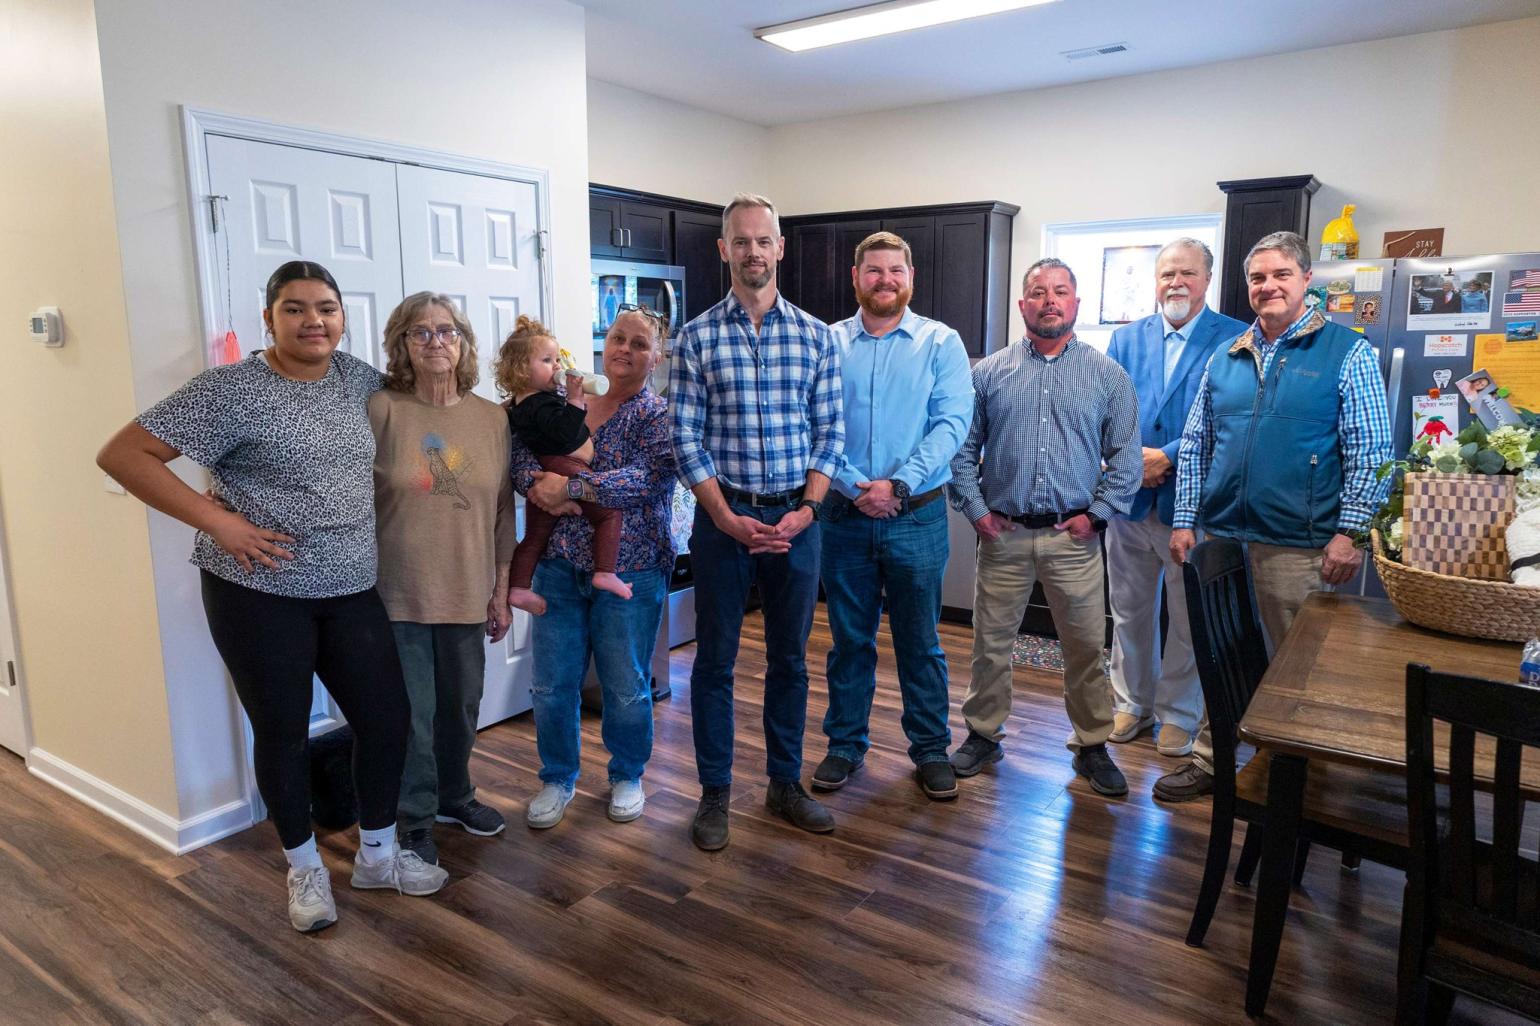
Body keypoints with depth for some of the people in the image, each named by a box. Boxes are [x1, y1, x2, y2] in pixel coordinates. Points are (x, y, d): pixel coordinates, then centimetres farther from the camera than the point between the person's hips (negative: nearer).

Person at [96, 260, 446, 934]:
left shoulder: (355, 377, 5)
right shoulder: (232, 390, -11)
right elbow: (121, 454, -12)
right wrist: (216, 520, -17)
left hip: (351, 591, 5)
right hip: (260, 591, -5)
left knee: (387, 718, 8)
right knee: (283, 732, 9)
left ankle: (377, 855, 30)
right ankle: (304, 868, 31)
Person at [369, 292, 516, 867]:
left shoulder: (492, 418, 3)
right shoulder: (381, 410, -8)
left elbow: (502, 512, 7)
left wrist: (501, 592, 8)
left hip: (467, 595, 4)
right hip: (397, 596, -3)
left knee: (462, 706, 17)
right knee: (411, 712, 7)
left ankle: (454, 795, 40)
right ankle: (413, 822, 26)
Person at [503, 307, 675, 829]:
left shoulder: (660, 414, -2)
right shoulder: (567, 401, 10)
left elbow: (646, 477, -18)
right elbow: (522, 453, 1)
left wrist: (570, 487, -23)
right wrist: (541, 487, -21)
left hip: (628, 567, -3)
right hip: (558, 564, 3)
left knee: (626, 685, 8)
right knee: (552, 683, 8)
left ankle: (627, 776, 32)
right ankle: (557, 779, 30)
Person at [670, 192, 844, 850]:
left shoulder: (816, 337, 5)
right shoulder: (697, 338, 0)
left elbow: (828, 432, 3)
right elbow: (686, 438, -4)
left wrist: (807, 509, -9)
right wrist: (729, 519, -12)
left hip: (796, 518, 2)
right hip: (722, 517, -1)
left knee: (790, 658, 12)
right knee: (715, 660, 7)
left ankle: (785, 783, 28)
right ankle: (715, 792, 22)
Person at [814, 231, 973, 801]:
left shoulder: (941, 343, 1)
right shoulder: (827, 344, 3)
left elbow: (951, 423, -9)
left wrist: (898, 484, -18)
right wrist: (855, 488, -16)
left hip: (917, 518, -1)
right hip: (846, 518, 1)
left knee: (921, 642, 10)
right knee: (849, 639, 12)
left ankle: (931, 750, 25)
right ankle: (845, 745, 28)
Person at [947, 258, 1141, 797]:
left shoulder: (1107, 376, 4)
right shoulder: (990, 373, 5)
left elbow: (1127, 457, 3)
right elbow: (962, 448, 6)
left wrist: (1096, 513, -5)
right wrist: (975, 509, -2)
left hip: (1073, 537, 0)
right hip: (1002, 534, 1)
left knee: (1085, 647, 7)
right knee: (991, 641, 10)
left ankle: (1092, 744, 24)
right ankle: (983, 734, 27)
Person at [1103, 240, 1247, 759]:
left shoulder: (1235, 340, -4)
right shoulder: (1125, 338, 9)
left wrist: (1168, 457, -19)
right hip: (1129, 499, 4)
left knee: (1189, 618, 9)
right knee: (1129, 611, 15)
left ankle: (1178, 716, 26)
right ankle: (1133, 703, 33)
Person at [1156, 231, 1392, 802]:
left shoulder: (1348, 354, 0)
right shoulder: (1225, 359, 11)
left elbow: (1370, 453, -5)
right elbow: (1195, 445, 12)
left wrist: (1350, 532, -12)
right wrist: (1185, 521, 5)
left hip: (1299, 546, -4)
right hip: (1220, 538, 4)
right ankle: (1209, 762, 26)